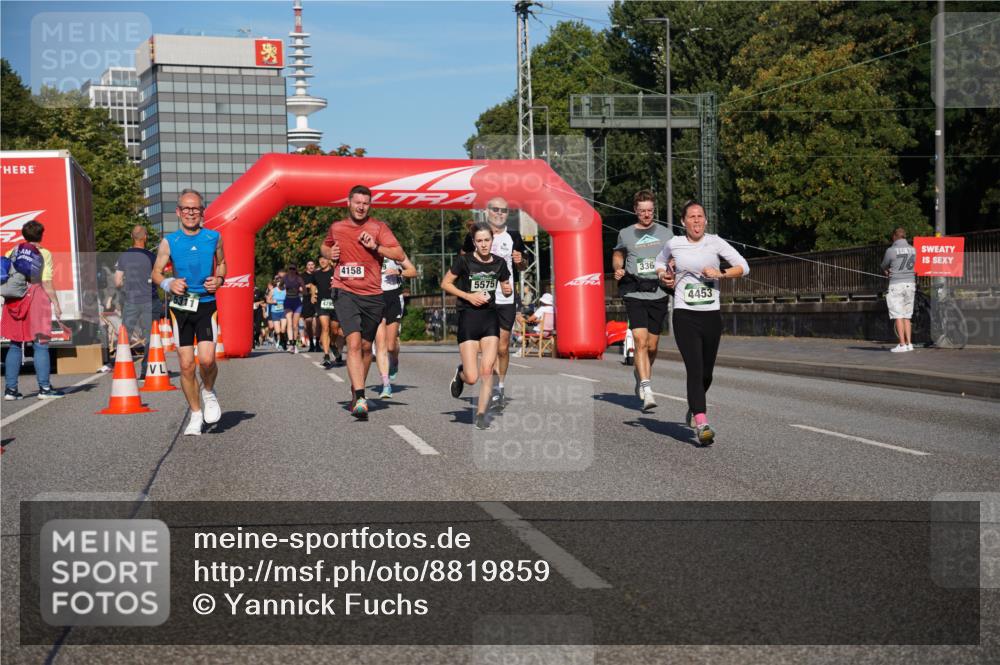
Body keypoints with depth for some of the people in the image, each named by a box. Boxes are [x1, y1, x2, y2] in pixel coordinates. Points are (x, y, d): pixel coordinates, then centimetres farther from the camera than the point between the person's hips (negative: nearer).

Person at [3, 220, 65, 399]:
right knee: (40, 345, 0)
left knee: (15, 345, 10)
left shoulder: (12, 252, 9)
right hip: (36, 298, -4)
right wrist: (56, 304, -4)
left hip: (14, 300, 4)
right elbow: (47, 283, -8)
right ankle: (44, 388, -1)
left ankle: (10, 388, 10)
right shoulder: (44, 254, -3)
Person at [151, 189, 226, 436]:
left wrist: (219, 280, -2)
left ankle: (209, 392, 16)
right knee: (186, 364, 1)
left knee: (206, 358, -17)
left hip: (206, 305, -1)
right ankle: (195, 415, 17)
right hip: (180, 307, 1)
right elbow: (156, 273, 8)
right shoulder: (169, 242, 2)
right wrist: (169, 284, -13)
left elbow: (221, 263, 19)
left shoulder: (214, 238, 3)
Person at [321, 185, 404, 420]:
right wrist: (329, 253, 7)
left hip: (372, 295, 1)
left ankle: (356, 390, 33)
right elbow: (324, 247, 29)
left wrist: (375, 246, -20)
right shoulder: (336, 228, 9)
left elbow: (400, 254, -7)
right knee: (354, 343, -18)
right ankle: (360, 398, -25)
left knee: (366, 346, 12)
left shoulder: (378, 227, 1)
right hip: (345, 293, -1)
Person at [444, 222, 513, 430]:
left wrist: (508, 290, -6)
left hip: (490, 317, 3)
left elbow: (506, 289, 17)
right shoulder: (464, 260, -8)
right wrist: (468, 296, -11)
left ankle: (481, 415, 5)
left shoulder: (499, 263, 4)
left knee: (487, 371, -7)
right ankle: (460, 373, 30)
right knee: (472, 378, -7)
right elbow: (445, 284, 0)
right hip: (468, 318, -3)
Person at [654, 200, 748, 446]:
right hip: (685, 315, -1)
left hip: (711, 315, 2)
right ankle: (702, 425, -20)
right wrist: (663, 275, 5)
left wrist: (720, 274, -15)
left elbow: (743, 267, 0)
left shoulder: (715, 242, 2)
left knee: (706, 373, 10)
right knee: (695, 369, -15)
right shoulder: (674, 244, 4)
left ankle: (694, 407, 41)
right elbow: (659, 262, 25)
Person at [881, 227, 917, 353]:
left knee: (898, 316, -2)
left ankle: (902, 345, -5)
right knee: (907, 316, 13)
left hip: (896, 285, -5)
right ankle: (909, 343, 11)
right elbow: (915, 266, 13)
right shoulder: (913, 250, 5)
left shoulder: (891, 250, -10)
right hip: (910, 283, 5)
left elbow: (884, 266, 4)